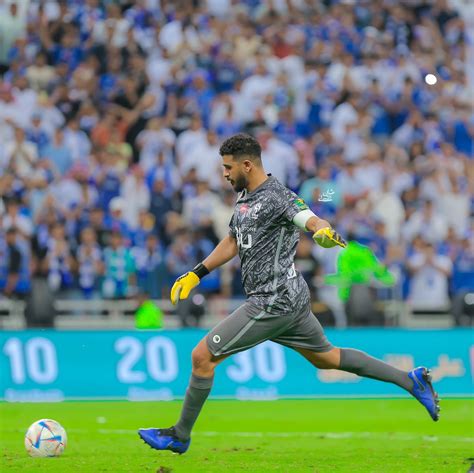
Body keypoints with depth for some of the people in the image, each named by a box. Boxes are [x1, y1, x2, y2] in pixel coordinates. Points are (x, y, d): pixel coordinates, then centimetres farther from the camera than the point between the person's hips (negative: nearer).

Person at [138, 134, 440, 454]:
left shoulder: (277, 197, -17)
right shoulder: (246, 197, 12)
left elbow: (312, 220, -34)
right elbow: (232, 243, 26)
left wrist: (324, 232, -57)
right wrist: (196, 275, 23)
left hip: (273, 303, -10)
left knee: (203, 356, -6)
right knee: (327, 358, 21)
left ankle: (181, 435, 6)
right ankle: (411, 380, 25)